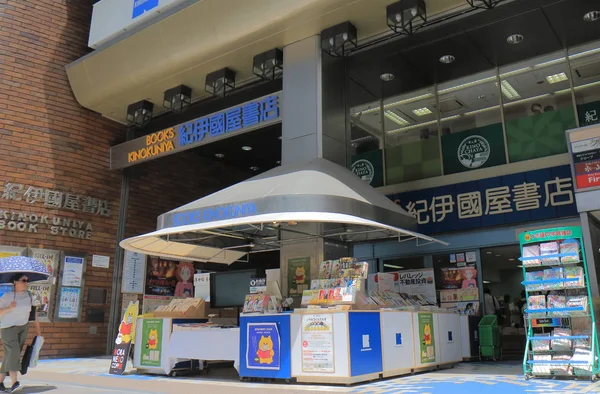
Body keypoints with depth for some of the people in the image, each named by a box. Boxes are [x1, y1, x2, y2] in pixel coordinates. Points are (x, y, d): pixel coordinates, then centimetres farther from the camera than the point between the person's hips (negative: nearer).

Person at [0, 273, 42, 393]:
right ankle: (14, 383, -32)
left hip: (23, 327, 5)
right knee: (12, 352, -22)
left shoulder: (29, 295, -2)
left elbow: (33, 311, 6)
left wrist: (37, 327, 6)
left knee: (11, 355, 8)